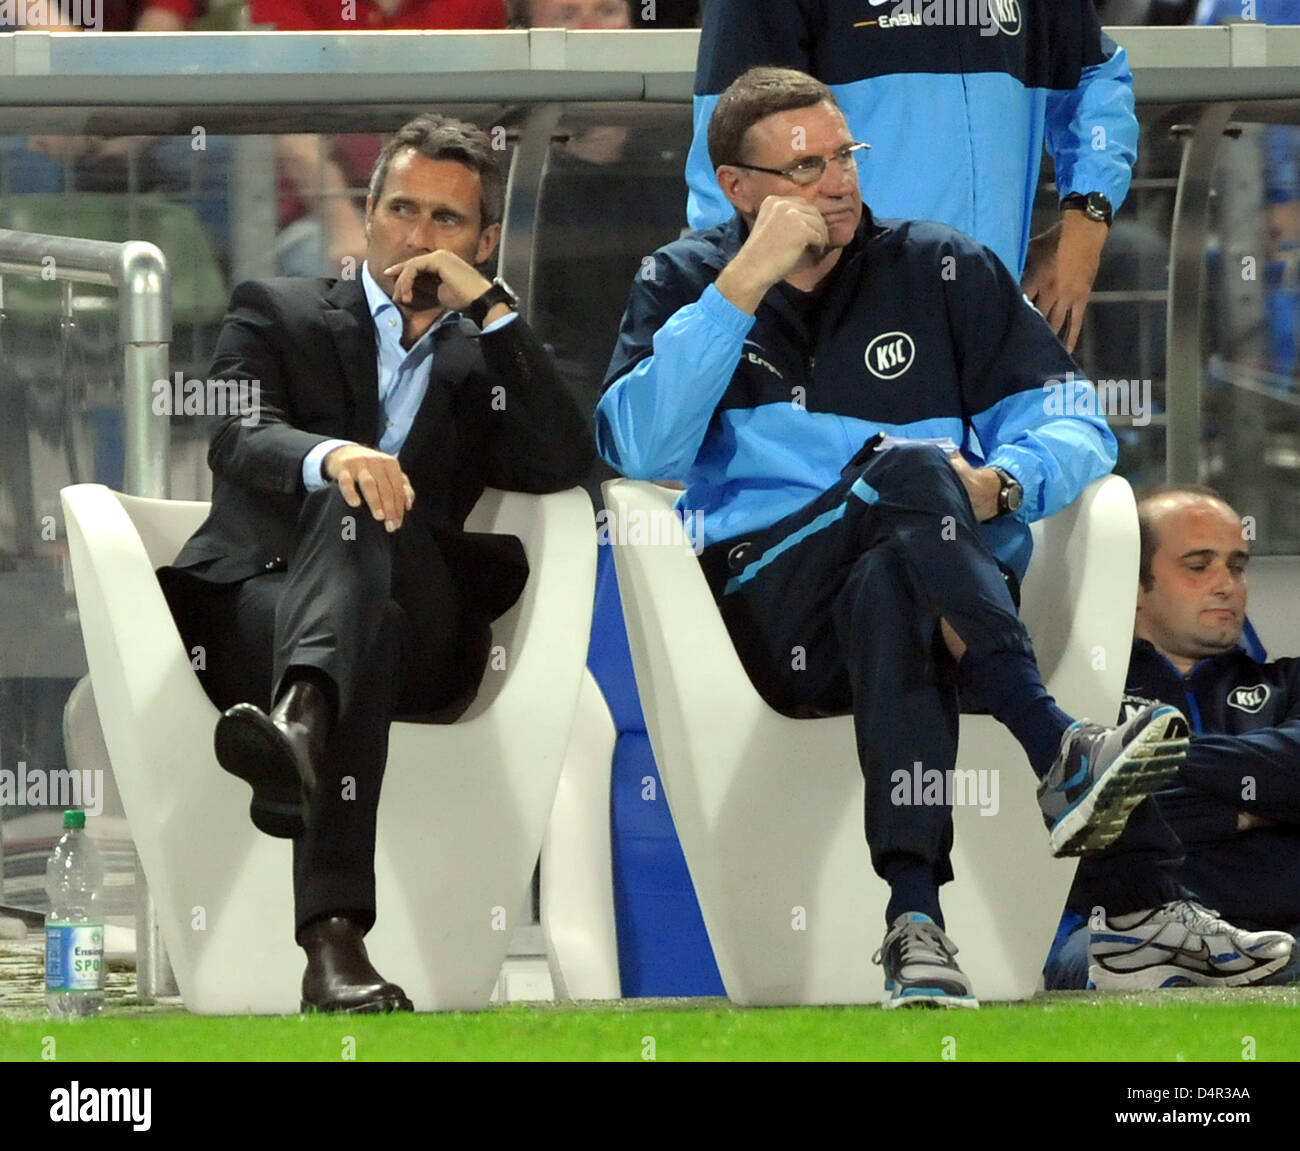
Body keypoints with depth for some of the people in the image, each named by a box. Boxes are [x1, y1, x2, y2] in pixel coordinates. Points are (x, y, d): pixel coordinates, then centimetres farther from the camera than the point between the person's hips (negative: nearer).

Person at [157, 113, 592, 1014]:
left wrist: (489, 307, 4)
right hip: (259, 603, -1)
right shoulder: (279, 314, 22)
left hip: (418, 634, 2)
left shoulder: (483, 361, 28)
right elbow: (240, 441, -1)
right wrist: (328, 457, -26)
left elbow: (564, 464, 5)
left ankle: (302, 721, -73)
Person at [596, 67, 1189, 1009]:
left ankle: (916, 915, -54)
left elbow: (1075, 428, 10)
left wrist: (998, 483, -13)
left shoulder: (944, 271, 15)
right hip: (773, 605, -1)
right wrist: (747, 284, -9)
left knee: (889, 592, -38)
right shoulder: (683, 286, 14)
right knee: (905, 468, -32)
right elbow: (639, 449, -4)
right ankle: (1059, 753, -46)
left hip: (921, 583, 1)